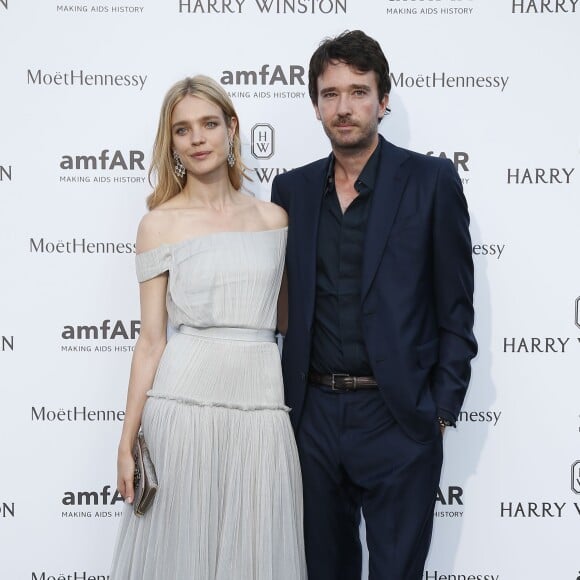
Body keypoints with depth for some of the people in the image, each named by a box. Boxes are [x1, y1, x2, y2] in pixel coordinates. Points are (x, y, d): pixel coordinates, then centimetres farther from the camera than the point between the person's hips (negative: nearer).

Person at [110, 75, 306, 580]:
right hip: (185, 401, -2)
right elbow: (151, 339, 1)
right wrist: (127, 442, -2)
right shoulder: (160, 224, 2)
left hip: (263, 405, 2)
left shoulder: (274, 218, 9)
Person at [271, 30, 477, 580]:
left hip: (398, 420, -3)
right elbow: (283, 302, 12)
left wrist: (442, 408, -6)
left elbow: (456, 306, -2)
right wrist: (283, 401, 6)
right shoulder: (291, 189, 8)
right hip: (313, 415, 4)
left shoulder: (430, 180, -4)